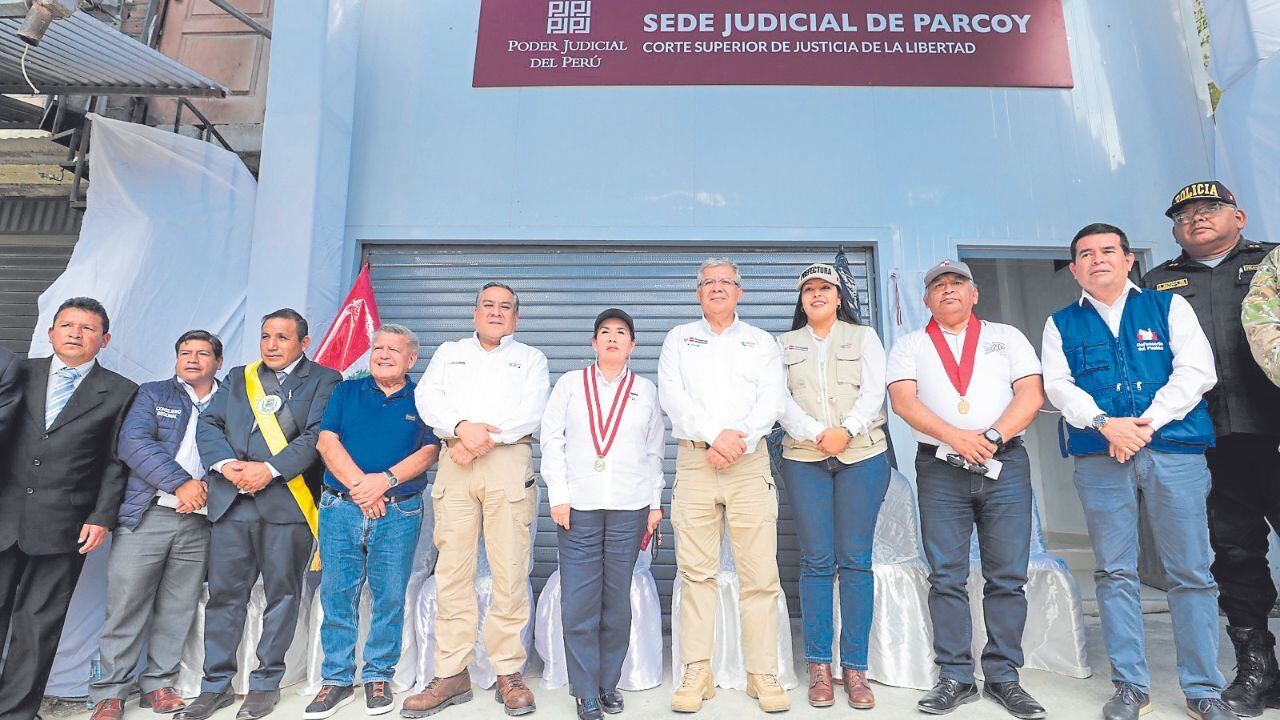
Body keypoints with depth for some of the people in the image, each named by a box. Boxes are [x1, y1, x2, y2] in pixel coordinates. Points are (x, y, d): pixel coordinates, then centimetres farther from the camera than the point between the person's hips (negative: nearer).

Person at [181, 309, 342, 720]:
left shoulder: (324, 380, 4)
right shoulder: (237, 378, 20)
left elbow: (317, 435, -8)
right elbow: (208, 423, 10)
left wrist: (270, 469, -16)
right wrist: (226, 464, -7)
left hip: (288, 498, -4)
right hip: (232, 498, 4)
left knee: (281, 591, 4)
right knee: (224, 592, 8)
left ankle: (266, 683, 18)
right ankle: (216, 685, 21)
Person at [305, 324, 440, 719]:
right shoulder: (346, 392, 11)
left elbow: (428, 451, -4)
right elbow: (327, 442, 0)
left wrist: (385, 480, -17)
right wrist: (358, 484, -12)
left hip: (399, 513, -1)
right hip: (340, 508, 2)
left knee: (390, 597, 4)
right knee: (337, 595, 6)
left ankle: (378, 676, 20)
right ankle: (337, 679, 20)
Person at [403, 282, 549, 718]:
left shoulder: (531, 358, 18)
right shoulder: (449, 353, 25)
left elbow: (533, 412, 2)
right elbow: (427, 397, 7)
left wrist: (485, 439, -9)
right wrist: (462, 428, -11)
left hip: (509, 459, -2)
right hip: (455, 462, 2)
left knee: (510, 570, -6)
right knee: (452, 568, -1)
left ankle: (509, 673, 4)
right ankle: (451, 675, 8)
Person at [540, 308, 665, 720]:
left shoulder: (646, 390, 12)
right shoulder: (570, 383, 10)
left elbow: (655, 450, 13)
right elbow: (551, 439, 5)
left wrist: (655, 503, 8)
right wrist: (558, 496, -3)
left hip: (630, 506, 1)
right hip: (579, 504, -1)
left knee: (618, 600, 6)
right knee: (578, 601, -1)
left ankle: (609, 683, 22)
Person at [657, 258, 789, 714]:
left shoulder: (761, 342, 17)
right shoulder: (679, 339, 15)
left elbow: (772, 399, 3)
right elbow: (671, 395, 0)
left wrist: (740, 438, -13)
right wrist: (715, 434, -12)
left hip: (750, 462, 0)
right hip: (694, 460, 0)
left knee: (760, 573, -1)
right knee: (696, 571, 0)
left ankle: (763, 675, 11)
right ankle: (696, 675, 11)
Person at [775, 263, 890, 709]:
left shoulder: (864, 337, 13)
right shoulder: (785, 345, 14)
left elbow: (874, 392, 1)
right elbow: (781, 401, 2)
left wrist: (847, 430, -15)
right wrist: (818, 434, -13)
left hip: (862, 456, 0)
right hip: (804, 459, 0)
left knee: (856, 559, -1)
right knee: (816, 560, 0)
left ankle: (855, 667, 7)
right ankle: (818, 665, 9)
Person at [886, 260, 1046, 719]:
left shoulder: (1007, 337, 15)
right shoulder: (909, 346, 12)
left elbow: (1031, 394, 3)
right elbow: (903, 401, -3)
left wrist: (993, 436, -13)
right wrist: (954, 436, -16)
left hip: (1005, 466, 1)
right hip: (940, 470, -1)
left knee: (1008, 577, 3)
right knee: (946, 578, 2)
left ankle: (1002, 676, 17)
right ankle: (955, 677, 12)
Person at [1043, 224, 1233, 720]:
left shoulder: (1169, 306, 12)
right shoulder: (1062, 324, 13)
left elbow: (1197, 370, 0)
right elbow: (1057, 385, 2)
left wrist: (1146, 422, -11)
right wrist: (1104, 424, -14)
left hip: (1175, 452, 0)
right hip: (1099, 457, 0)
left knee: (1192, 572, 2)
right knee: (1115, 573, 3)